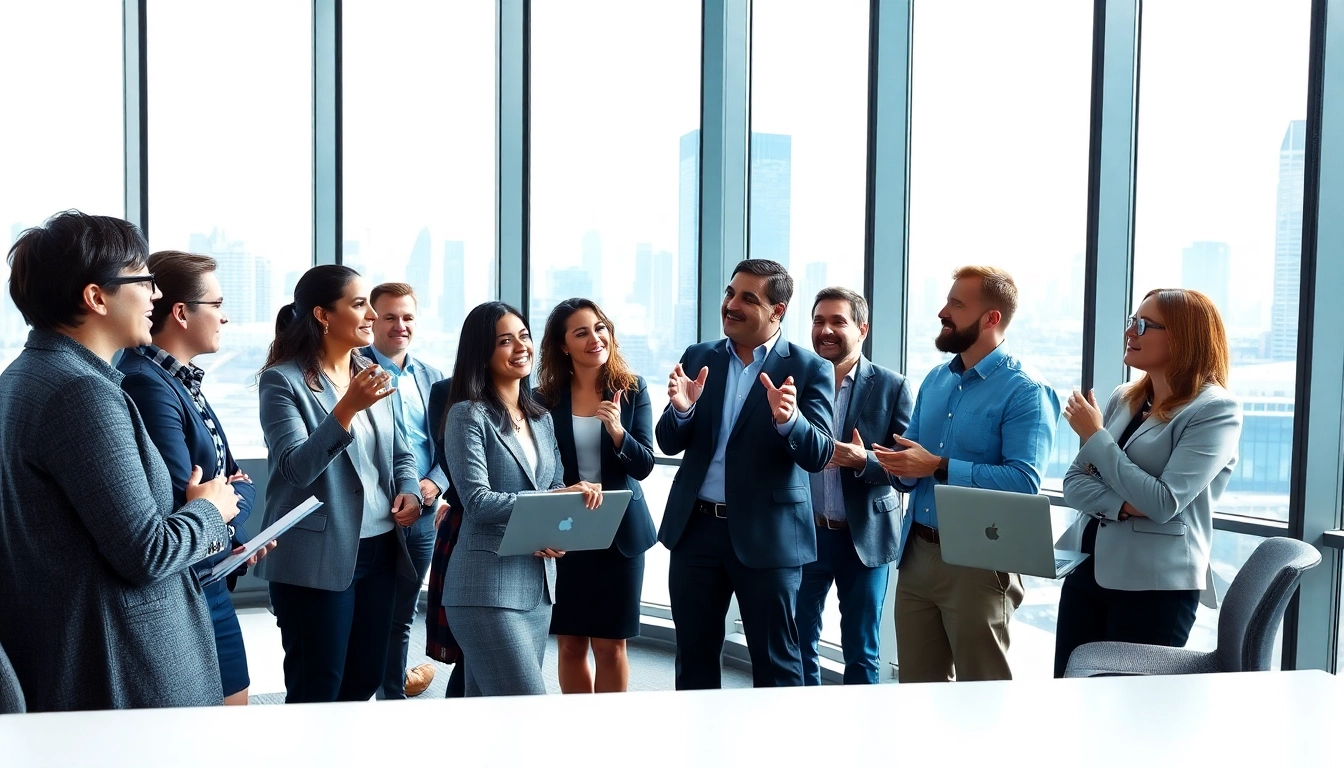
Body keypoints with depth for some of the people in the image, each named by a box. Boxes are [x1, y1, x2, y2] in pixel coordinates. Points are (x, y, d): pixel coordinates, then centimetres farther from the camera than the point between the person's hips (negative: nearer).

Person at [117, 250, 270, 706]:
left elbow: (233, 479, 14)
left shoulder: (181, 381, 9)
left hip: (210, 582, 9)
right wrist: (238, 495, -5)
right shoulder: (147, 384, -21)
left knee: (233, 715, 20)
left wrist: (235, 510, -7)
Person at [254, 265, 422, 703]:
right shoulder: (283, 380, -10)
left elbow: (400, 453, 17)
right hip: (318, 557, -6)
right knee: (316, 690, 4)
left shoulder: (371, 375, 11)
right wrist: (347, 409, -31)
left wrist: (410, 490, -4)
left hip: (379, 549, 7)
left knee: (364, 683, 15)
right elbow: (296, 468, -20)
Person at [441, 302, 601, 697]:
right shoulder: (468, 415, -7)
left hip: (539, 581, 7)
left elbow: (556, 487, 14)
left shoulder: (541, 418, 15)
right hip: (489, 583, -7)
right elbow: (477, 501, -15)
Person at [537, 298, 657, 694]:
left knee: (610, 645, 6)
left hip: (619, 532, -1)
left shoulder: (633, 391, -2)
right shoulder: (546, 399, -2)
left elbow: (644, 465, -7)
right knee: (570, 645, 9)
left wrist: (617, 430, -25)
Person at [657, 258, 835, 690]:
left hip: (768, 535, -4)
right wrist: (681, 409, -19)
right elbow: (669, 444, 3)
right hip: (696, 528, 4)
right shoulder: (697, 358, 7)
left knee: (775, 660, 7)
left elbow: (819, 456, -12)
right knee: (694, 654, 15)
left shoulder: (808, 369, -4)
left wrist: (788, 419, -32)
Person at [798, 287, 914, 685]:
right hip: (804, 534, 2)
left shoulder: (892, 387, -4)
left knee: (861, 652, 10)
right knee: (798, 644, 12)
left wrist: (864, 461, -24)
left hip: (864, 537, -2)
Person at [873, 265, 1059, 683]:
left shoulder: (1025, 391, -11)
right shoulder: (935, 380, 11)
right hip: (917, 553, 7)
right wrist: (900, 463, -8)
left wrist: (939, 467, -21)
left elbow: (1023, 481, -22)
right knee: (918, 684, 16)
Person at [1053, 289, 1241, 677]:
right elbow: (1073, 482, 5)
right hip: (1086, 571, 6)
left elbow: (1163, 503, -20)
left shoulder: (1215, 409, -11)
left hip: (1154, 585, -6)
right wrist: (1123, 505, -15)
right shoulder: (1122, 399, 8)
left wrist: (1095, 436, -12)